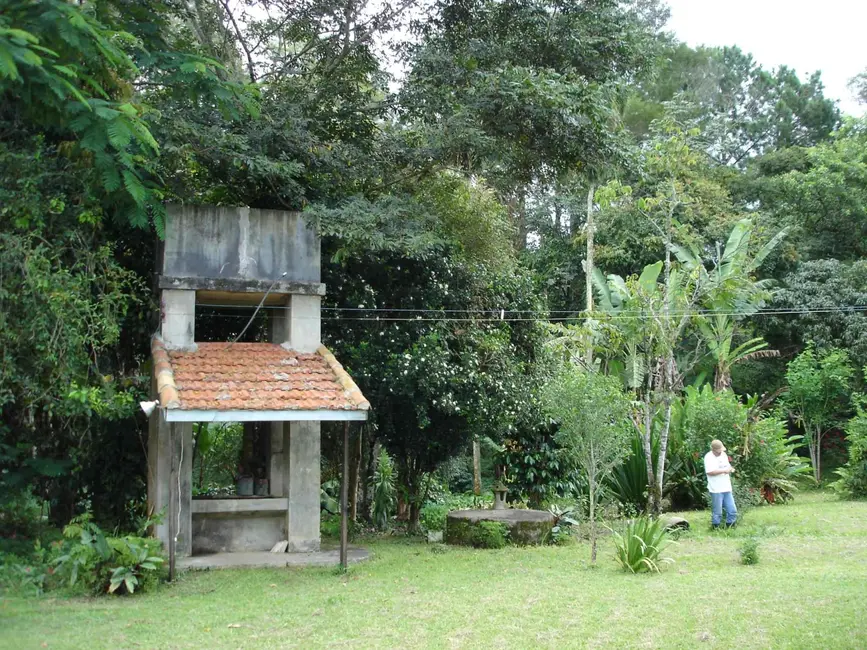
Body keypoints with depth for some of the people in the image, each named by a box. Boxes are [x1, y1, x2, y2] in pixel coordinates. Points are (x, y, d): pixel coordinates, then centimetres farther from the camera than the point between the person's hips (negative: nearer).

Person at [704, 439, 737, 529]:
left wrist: (730, 469, 3)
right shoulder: (708, 457, -10)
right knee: (717, 513, -2)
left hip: (726, 488, 7)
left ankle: (729, 528, 18)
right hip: (716, 490, -7)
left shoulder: (723, 455, 13)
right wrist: (724, 470, -20)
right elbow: (709, 472, -21)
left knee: (732, 511, 7)